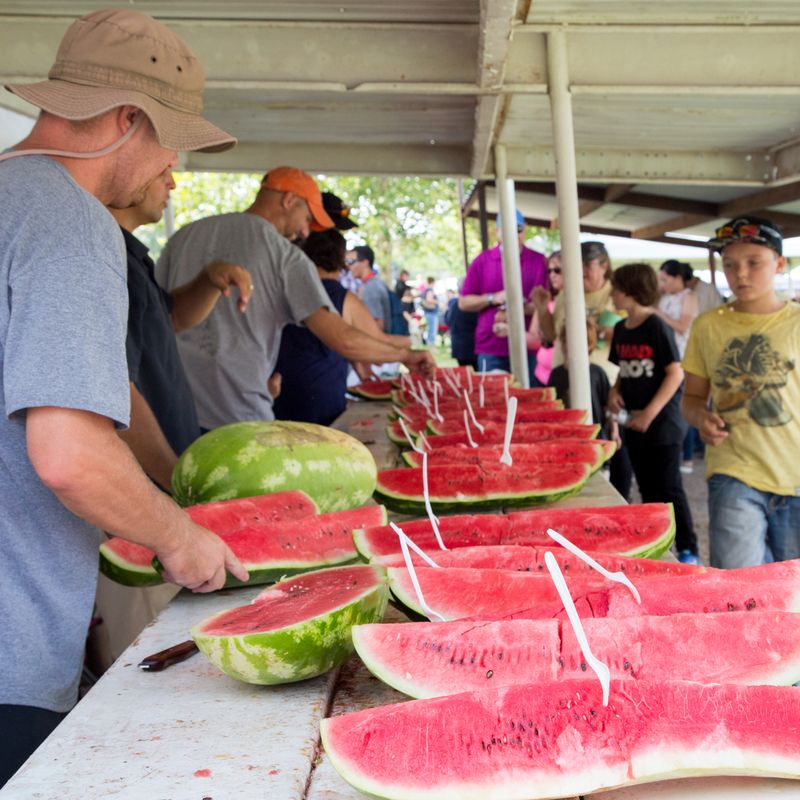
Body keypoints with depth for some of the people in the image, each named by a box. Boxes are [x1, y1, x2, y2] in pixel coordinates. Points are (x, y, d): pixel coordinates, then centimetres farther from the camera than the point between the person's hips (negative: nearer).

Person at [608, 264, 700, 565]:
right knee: (647, 489, 14)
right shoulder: (620, 329, 7)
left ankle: (688, 550, 7)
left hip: (662, 422, -7)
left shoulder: (656, 326, -14)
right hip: (633, 423, 7)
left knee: (669, 488, -3)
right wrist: (615, 391, -2)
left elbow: (676, 373, -16)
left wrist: (650, 414, -20)